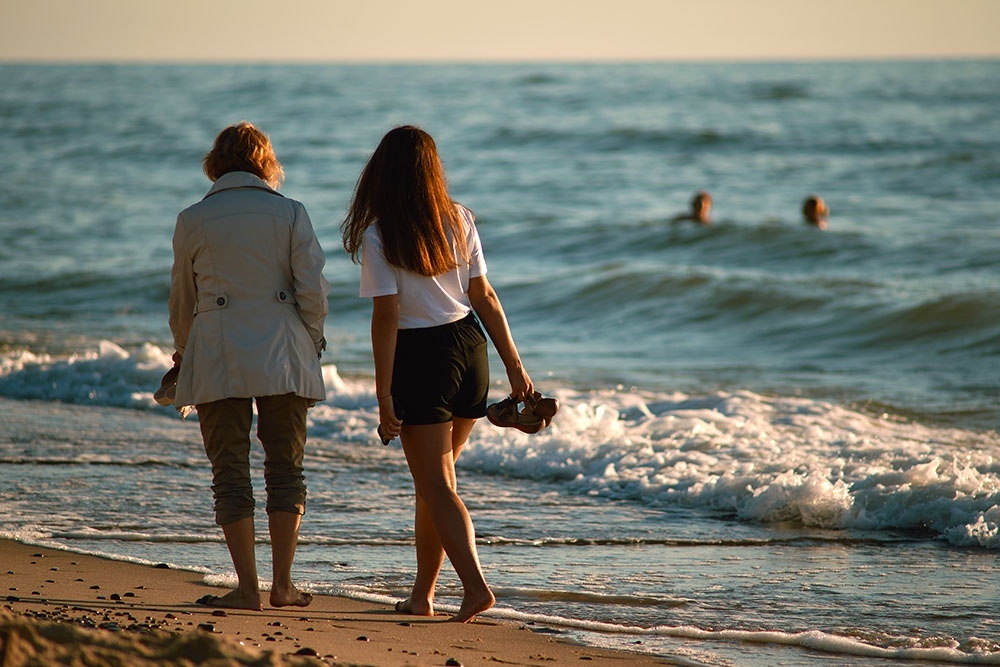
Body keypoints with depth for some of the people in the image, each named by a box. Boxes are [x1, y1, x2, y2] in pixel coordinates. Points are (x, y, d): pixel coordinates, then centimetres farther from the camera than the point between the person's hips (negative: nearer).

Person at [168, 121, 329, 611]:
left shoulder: (193, 221, 1)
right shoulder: (290, 214, 0)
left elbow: (182, 300, 11)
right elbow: (313, 290, -2)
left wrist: (182, 351, 27)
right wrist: (311, 342, 15)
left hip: (218, 358, -1)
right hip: (283, 356, 1)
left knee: (231, 472, 4)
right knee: (285, 467, 10)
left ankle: (247, 588, 0)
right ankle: (283, 584, 7)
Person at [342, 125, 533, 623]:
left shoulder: (378, 236, -10)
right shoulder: (458, 220, 4)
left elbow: (387, 316, -15)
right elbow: (484, 296, 4)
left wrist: (383, 393, -13)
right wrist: (514, 366, 7)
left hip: (421, 358, -5)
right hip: (470, 346, 5)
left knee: (435, 485, 0)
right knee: (436, 476, 16)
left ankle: (475, 584, -17)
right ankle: (422, 595, 22)